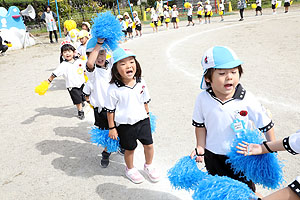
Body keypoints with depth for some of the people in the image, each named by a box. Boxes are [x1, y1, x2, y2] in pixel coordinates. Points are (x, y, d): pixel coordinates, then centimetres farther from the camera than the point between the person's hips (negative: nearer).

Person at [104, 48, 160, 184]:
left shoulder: (141, 83, -7)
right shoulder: (113, 89, -20)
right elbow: (110, 110, -11)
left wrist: (147, 115, 16)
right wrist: (112, 128, -6)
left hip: (142, 120, 4)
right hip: (125, 125, -3)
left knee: (149, 144, 12)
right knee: (130, 149, 14)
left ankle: (148, 166, 41)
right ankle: (130, 169, 42)